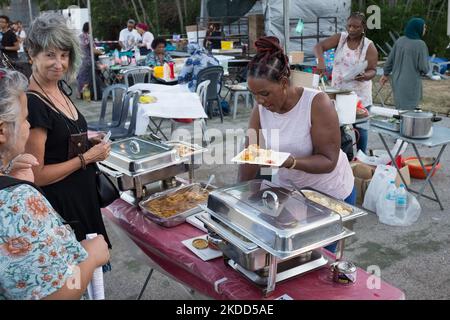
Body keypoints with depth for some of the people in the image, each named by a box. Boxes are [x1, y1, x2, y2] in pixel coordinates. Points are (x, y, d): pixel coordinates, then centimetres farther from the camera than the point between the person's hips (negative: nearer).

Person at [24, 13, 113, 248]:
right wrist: (87, 157, -16)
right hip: (59, 202, -8)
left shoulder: (59, 88, 3)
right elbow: (36, 175, -21)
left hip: (83, 194, 8)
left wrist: (88, 143, 1)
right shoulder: (33, 104, -22)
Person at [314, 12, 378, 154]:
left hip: (360, 95, -2)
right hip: (338, 93, 2)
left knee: (359, 127, 6)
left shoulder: (369, 46, -5)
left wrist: (365, 76, -31)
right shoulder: (340, 38, 0)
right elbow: (319, 46, -8)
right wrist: (321, 60, -29)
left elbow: (372, 70, -7)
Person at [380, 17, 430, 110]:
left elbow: (390, 60, 9)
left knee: (400, 108, 15)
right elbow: (424, 68, -14)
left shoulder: (399, 41, 1)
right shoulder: (420, 44, -15)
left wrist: (386, 74, 22)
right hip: (411, 84, -6)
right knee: (409, 110, 0)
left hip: (397, 82, 6)